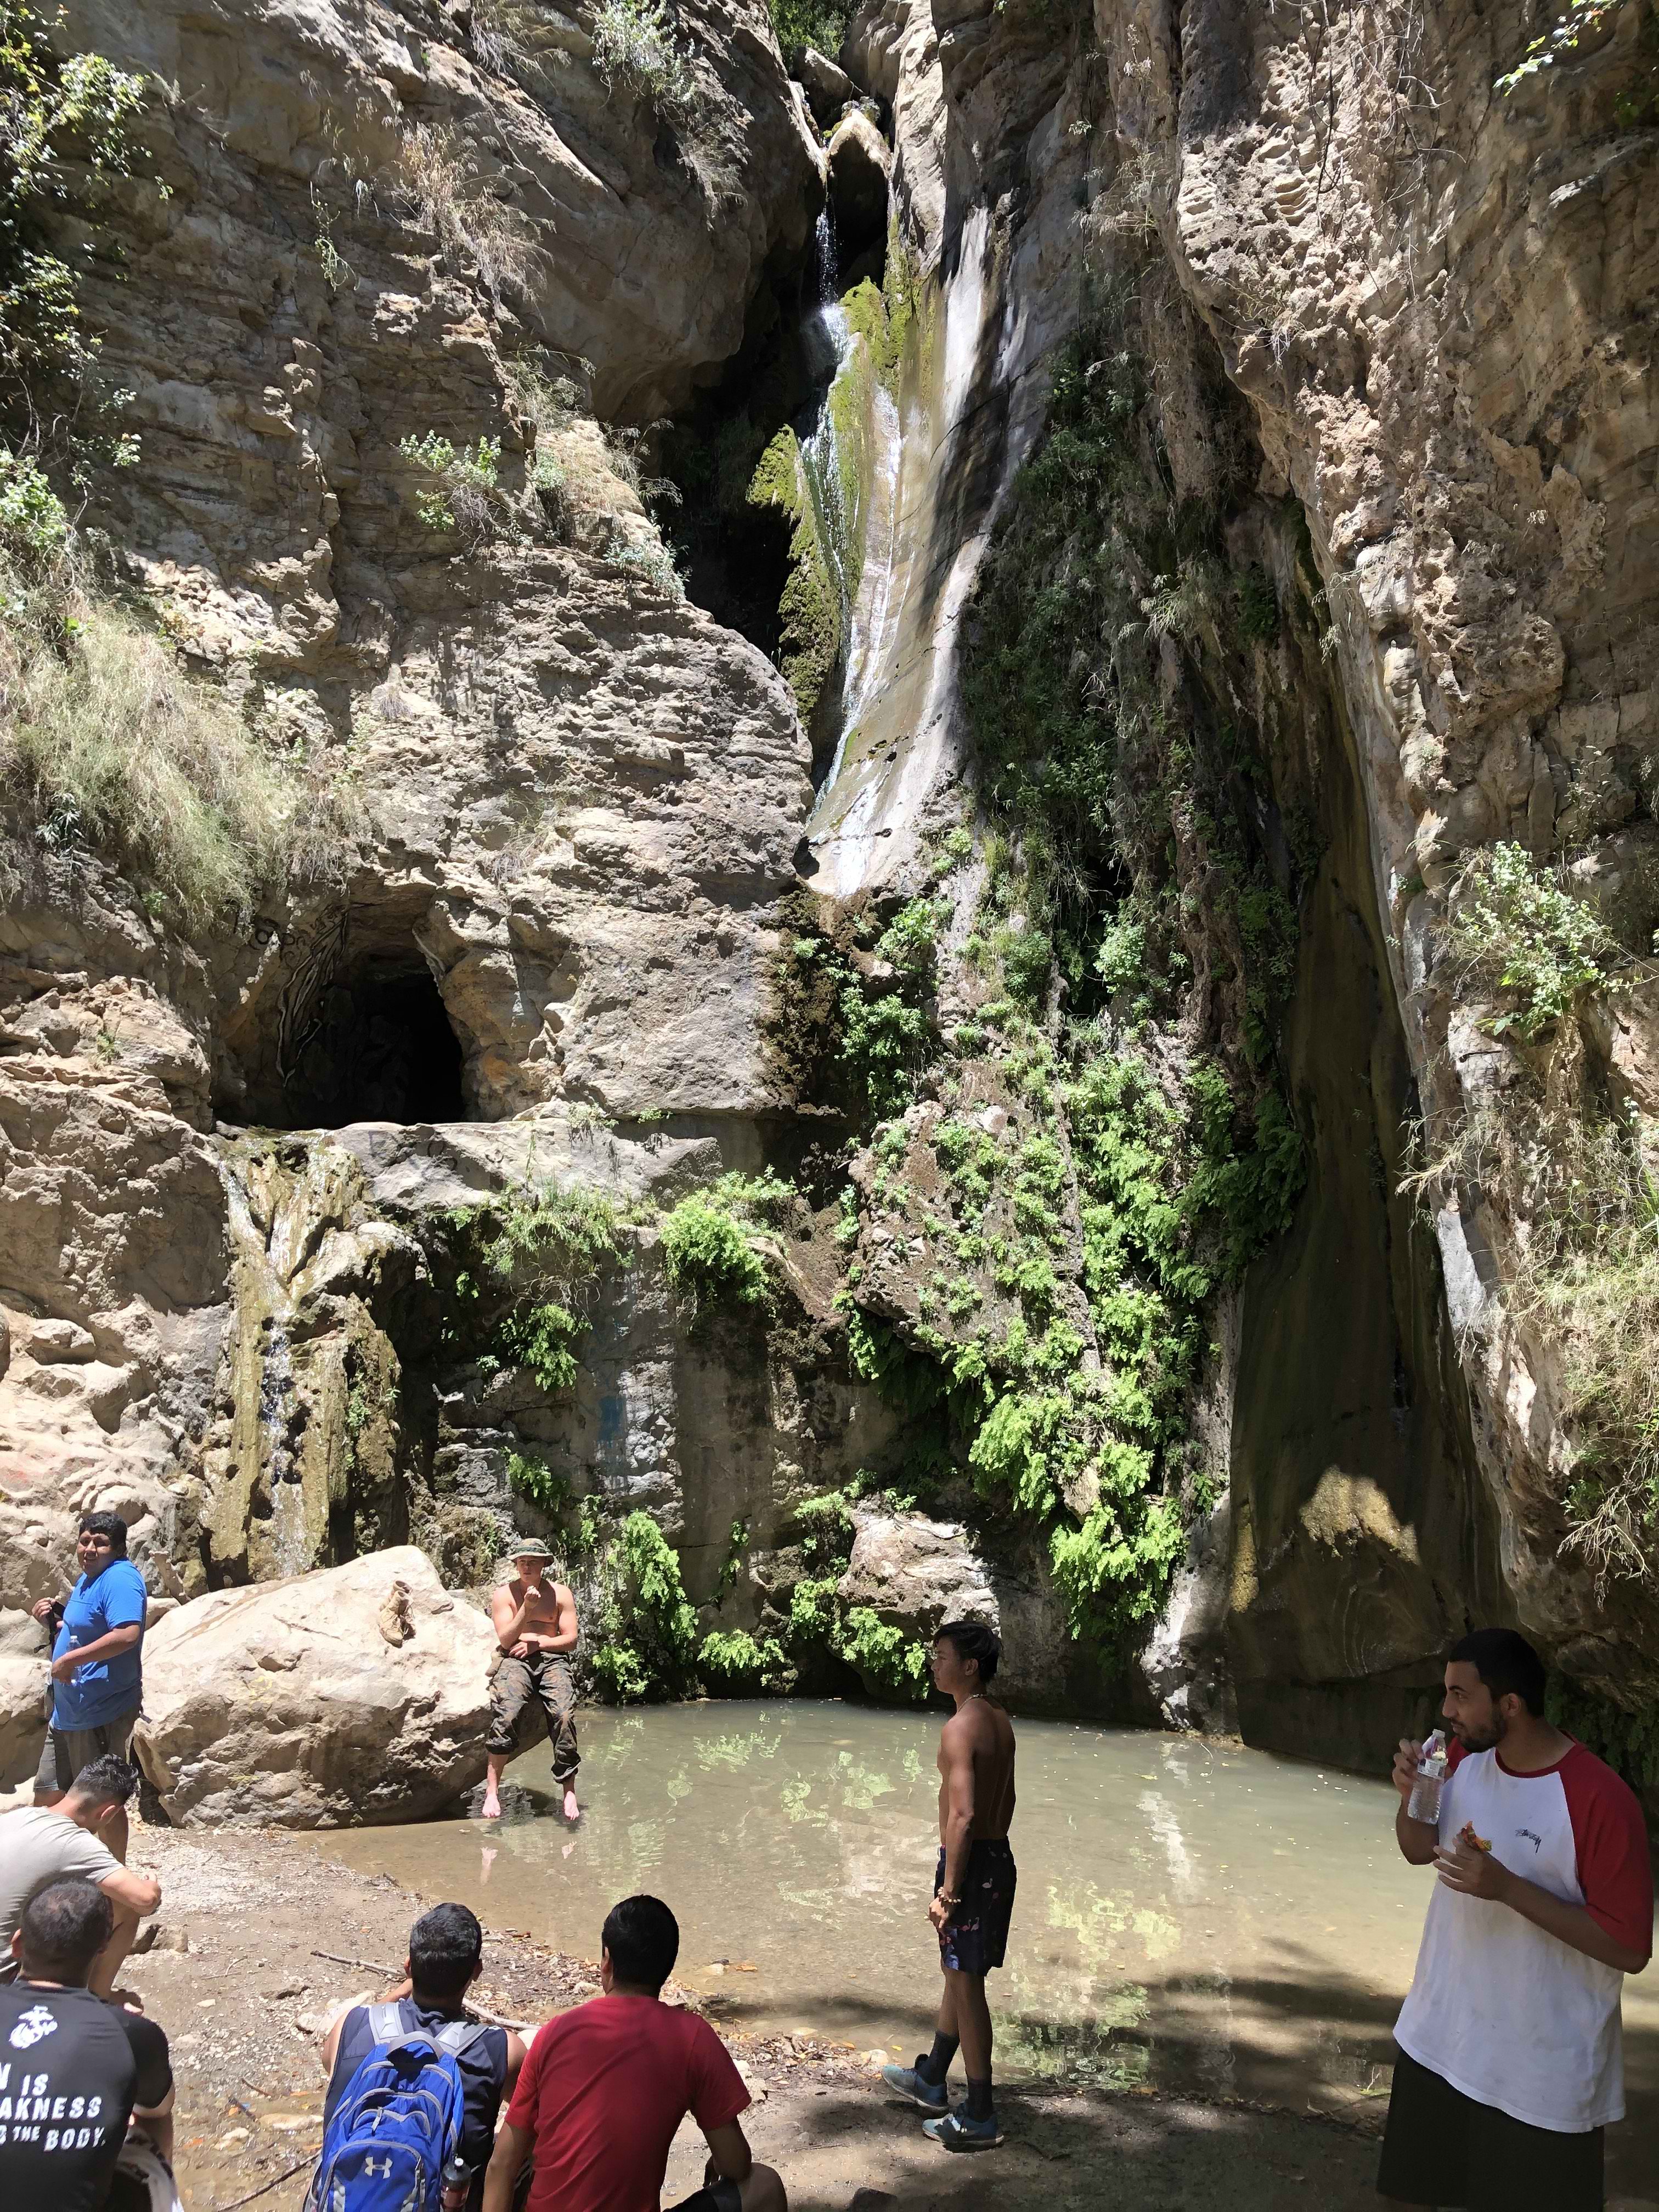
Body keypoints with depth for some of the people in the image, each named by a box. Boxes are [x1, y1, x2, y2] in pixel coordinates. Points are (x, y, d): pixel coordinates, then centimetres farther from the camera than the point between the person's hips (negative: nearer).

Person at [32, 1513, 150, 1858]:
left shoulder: (120, 1579, -18)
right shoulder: (88, 1578, 14)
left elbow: (128, 1634, -32)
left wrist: (70, 1659, -27)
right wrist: (53, 1620, 9)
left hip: (101, 1714, -10)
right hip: (67, 1713, 10)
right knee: (47, 1796, 18)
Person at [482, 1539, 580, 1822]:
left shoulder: (560, 1594, 11)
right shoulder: (504, 1594, 9)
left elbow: (571, 1640, 6)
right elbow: (506, 1641, 0)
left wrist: (536, 1643, -6)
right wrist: (526, 1609, -12)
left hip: (552, 1658, 1)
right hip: (515, 1660, 0)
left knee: (564, 1715, -27)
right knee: (506, 1713, -30)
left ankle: (569, 1791, -20)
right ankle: (492, 1790, -25)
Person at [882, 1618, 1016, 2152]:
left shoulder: (960, 1728, -21)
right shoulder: (1001, 1722, 8)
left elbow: (963, 1813, -25)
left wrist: (948, 1890, -20)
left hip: (969, 1863, -9)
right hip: (999, 1857, 9)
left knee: (967, 1986, 1)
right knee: (958, 1973, 22)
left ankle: (979, 2119, 10)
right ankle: (931, 2081, 37)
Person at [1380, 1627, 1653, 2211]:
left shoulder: (1600, 1800, -25)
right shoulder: (1465, 1758, -3)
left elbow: (1629, 1949, -23)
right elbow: (1420, 1851, 12)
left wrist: (1507, 1888, -30)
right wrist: (1410, 1796, -10)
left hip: (1540, 2071, -6)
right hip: (1441, 2034, 7)